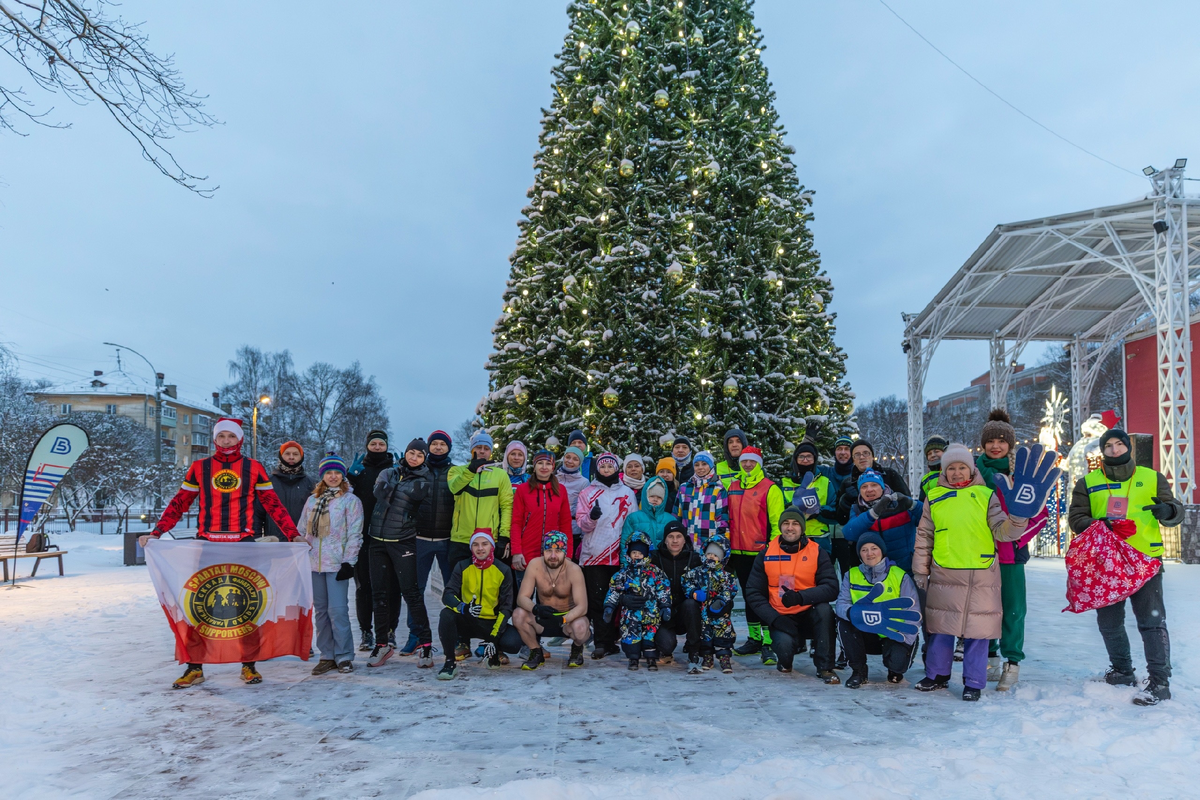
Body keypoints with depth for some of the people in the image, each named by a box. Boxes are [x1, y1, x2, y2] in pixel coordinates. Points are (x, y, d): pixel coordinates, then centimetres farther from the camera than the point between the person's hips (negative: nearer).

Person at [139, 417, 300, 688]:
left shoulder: (254, 468, 5)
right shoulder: (199, 468, 8)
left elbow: (273, 505, 4)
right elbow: (179, 504, 9)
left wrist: (292, 534, -6)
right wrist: (156, 533, -2)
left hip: (243, 545, -1)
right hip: (206, 544, 1)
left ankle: (249, 664, 15)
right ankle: (195, 667, 13)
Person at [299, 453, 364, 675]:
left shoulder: (350, 500, -1)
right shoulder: (312, 500, 14)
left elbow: (355, 534, -5)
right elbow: (302, 531, 18)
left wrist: (348, 562, -12)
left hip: (337, 563, -5)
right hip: (314, 563, 5)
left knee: (337, 609, -9)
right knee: (320, 610, 8)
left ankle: (344, 656, 1)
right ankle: (327, 655, 16)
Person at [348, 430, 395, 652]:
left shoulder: (395, 469, 9)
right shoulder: (358, 469, 13)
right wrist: (351, 476, -12)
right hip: (363, 535, 1)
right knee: (363, 584, 4)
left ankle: (389, 631, 8)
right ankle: (366, 631, 12)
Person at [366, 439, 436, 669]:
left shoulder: (423, 482, -1)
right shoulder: (388, 474, 10)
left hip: (403, 542, -4)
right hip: (378, 540, 4)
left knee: (410, 592, -7)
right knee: (379, 593, 8)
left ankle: (425, 644, -1)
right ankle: (382, 644, 18)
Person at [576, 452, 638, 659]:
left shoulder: (627, 493, 11)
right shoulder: (588, 493, 9)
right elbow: (581, 522, 2)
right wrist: (591, 517, -20)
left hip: (619, 555, 1)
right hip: (593, 554, -1)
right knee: (597, 599, -4)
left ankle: (611, 641, 12)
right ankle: (602, 643, 0)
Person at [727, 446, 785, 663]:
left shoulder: (769, 488, -7)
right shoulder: (732, 487, 10)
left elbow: (777, 521, -9)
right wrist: (727, 544, 14)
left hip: (761, 552, -6)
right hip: (739, 552, 6)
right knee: (748, 596, 14)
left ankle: (768, 643, 1)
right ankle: (754, 638, 25)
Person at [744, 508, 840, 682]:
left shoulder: (817, 552, -3)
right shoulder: (766, 555, 0)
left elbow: (831, 588, -14)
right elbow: (753, 593, -1)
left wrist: (801, 596, -30)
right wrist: (775, 619, -16)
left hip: (810, 615, 0)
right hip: (780, 617, 0)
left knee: (824, 609, -32)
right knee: (785, 645, -30)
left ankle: (825, 667, -15)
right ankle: (785, 661, 10)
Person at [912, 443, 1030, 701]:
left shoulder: (986, 495, 2)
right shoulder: (934, 497, 6)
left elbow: (1002, 531, -3)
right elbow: (924, 537, 10)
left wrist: (1017, 519, -24)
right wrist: (920, 571, 10)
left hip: (981, 576, -1)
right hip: (943, 576, 2)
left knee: (977, 630, 4)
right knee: (941, 627, 11)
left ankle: (973, 682, 16)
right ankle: (937, 674, 25)